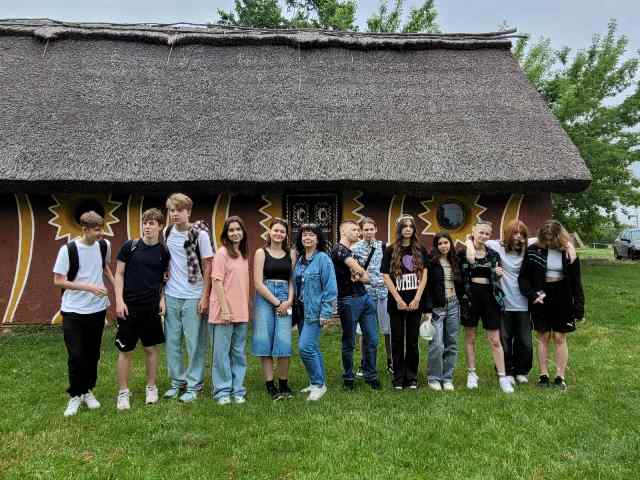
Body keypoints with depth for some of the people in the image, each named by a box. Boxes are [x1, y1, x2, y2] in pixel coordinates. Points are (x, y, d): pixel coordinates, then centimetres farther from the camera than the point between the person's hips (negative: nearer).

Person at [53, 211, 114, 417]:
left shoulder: (104, 245, -1)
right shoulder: (68, 249, -13)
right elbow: (58, 281, -12)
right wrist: (89, 287, -20)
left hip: (97, 308, 4)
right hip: (73, 310, -4)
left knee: (93, 354, 11)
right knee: (76, 355, -4)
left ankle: (88, 390, 28)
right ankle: (75, 396, 15)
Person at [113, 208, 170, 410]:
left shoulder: (163, 252, 1)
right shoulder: (129, 246, -3)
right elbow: (119, 275, -1)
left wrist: (162, 298, -4)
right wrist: (119, 301, -8)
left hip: (151, 307, 2)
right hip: (129, 306, -1)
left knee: (151, 348, 10)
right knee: (125, 350, 5)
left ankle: (151, 388, 26)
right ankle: (123, 392, 18)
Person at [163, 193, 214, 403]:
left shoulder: (200, 233, -8)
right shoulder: (167, 232, 6)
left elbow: (207, 266, -6)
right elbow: (165, 262, 16)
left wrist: (205, 296, -10)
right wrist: (163, 288, 8)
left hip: (193, 296, -5)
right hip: (171, 295, 5)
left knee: (195, 343, 3)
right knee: (172, 341, 11)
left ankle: (194, 385, 16)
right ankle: (177, 381, 26)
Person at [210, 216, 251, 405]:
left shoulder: (244, 255, 11)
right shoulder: (222, 253, -7)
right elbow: (217, 282, -11)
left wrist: (247, 308, 9)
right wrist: (224, 309, -16)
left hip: (241, 312, 6)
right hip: (224, 312, -6)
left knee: (238, 352, 12)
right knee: (221, 352, 3)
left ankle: (238, 390, 21)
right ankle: (222, 391, 14)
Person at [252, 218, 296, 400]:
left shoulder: (291, 254, 9)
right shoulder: (261, 253, 1)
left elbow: (292, 280, 10)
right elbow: (258, 283, -5)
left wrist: (289, 301, -6)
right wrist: (276, 302, -8)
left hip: (285, 301, 2)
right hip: (264, 299, -2)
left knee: (284, 343, -3)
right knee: (265, 342, 0)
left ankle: (284, 384, 10)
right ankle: (270, 386, 10)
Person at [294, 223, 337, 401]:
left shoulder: (323, 259, -10)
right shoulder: (299, 260, 11)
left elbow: (330, 288, -12)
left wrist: (326, 313, -15)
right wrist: (294, 306, 9)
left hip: (315, 311, -7)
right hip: (301, 311, 7)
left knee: (305, 347, -13)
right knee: (312, 348, 14)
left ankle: (318, 384, 2)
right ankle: (318, 382, 27)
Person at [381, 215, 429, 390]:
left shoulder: (420, 250, 7)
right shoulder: (391, 250, 0)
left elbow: (424, 275, 3)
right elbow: (386, 276, -4)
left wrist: (417, 299, -7)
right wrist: (399, 300, -10)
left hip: (415, 302, 1)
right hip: (396, 302, -1)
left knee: (412, 341, 6)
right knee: (397, 341, 4)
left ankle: (412, 378, 16)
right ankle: (398, 378, 14)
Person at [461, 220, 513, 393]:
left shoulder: (493, 254, 8)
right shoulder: (463, 253, -3)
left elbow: (495, 279, 15)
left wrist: (499, 274, -6)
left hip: (490, 296, 2)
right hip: (470, 296, -2)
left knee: (495, 340, 2)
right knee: (470, 337, 8)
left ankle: (502, 376, 10)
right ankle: (472, 374, 21)